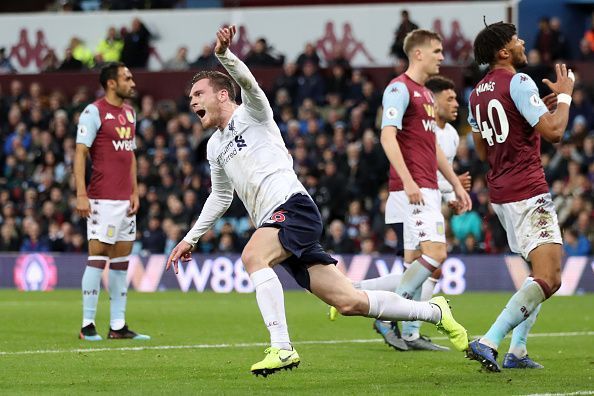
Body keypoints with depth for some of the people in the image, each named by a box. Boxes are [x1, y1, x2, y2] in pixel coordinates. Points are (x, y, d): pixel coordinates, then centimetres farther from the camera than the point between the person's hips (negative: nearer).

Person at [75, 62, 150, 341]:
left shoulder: (129, 112, 16)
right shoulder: (94, 112, -8)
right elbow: (80, 154, -11)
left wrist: (135, 192, 13)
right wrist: (81, 195, -18)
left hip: (125, 199, 8)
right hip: (103, 200, -8)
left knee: (121, 260, 7)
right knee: (98, 256, -8)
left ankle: (118, 325, 10)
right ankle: (87, 325, -4)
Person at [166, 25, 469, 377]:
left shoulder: (251, 113, 5)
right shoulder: (215, 147, 25)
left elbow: (247, 81, -18)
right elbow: (221, 199, 38)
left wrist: (224, 54, -36)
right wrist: (190, 239, 35)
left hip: (293, 207, -7)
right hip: (275, 226, 7)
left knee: (252, 255, -34)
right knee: (349, 302, 0)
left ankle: (282, 348, -38)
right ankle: (435, 312, 13)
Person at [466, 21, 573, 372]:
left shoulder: (477, 93, 14)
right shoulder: (519, 83, -13)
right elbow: (554, 132, -20)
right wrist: (564, 96, -2)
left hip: (500, 193, 10)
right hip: (528, 193, -10)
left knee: (545, 270, 20)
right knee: (548, 279, -14)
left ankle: (517, 351, 12)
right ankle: (488, 342, -25)